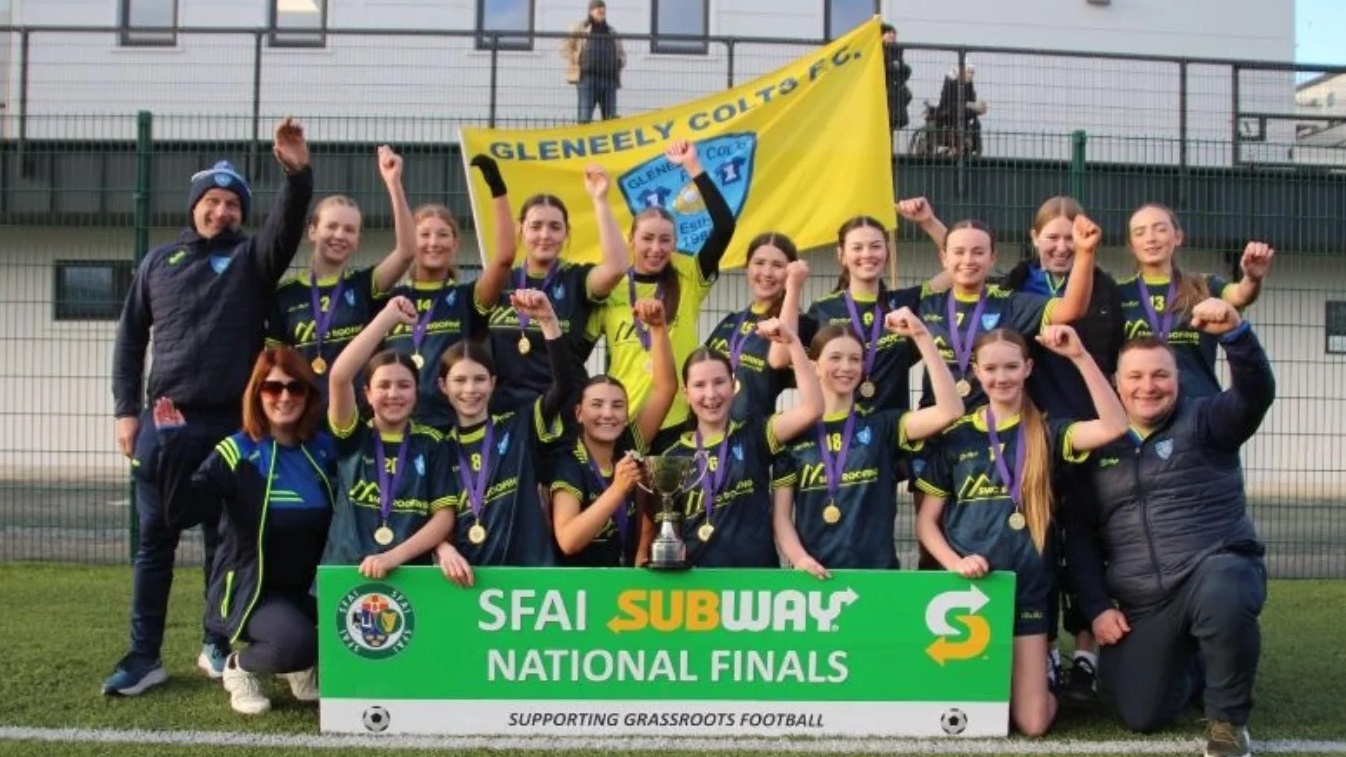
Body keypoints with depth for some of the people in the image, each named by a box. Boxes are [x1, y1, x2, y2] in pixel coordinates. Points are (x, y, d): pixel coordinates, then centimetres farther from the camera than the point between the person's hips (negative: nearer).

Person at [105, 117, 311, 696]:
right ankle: (145, 655, 10)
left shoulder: (254, 258, 5)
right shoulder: (158, 262, 11)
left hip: (231, 425, -1)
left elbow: (289, 224, -15)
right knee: (156, 539, 4)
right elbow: (130, 339, 12)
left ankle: (218, 646, 19)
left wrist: (297, 174, -33)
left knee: (226, 539, 6)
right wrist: (126, 410, 3)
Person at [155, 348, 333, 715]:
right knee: (295, 643, -34)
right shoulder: (236, 454, -10)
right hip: (251, 588, -4)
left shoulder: (325, 450, 3)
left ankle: (302, 664, 11)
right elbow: (181, 513, -22)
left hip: (310, 588, 5)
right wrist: (173, 445, -27)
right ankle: (241, 666, 2)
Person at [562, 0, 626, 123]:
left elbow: (621, 53, 32)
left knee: (611, 118, 1)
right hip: (587, 77, -4)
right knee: (585, 117, -9)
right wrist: (576, 62, -5)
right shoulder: (580, 28, 10)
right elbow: (565, 48, 5)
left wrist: (620, 63, 11)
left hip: (609, 78, 4)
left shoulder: (612, 32, 23)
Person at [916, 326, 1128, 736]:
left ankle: (1042, 672, 30)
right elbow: (926, 521, 4)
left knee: (1032, 722, -2)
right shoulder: (956, 436, 2)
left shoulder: (1046, 432, 2)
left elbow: (1113, 426, -18)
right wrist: (955, 562, -14)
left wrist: (1079, 356, -22)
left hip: (1027, 588, 0)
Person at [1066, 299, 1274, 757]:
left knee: (1222, 596, -40)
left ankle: (1229, 719, -13)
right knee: (1141, 716, -1)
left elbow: (1256, 394, -21)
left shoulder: (1203, 422, 2)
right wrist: (1096, 607, 2)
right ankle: (1193, 669, 34)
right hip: (1138, 604, 4)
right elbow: (1080, 534, 12)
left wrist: (1234, 332, -39)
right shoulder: (1099, 444, 10)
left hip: (1215, 569, -4)